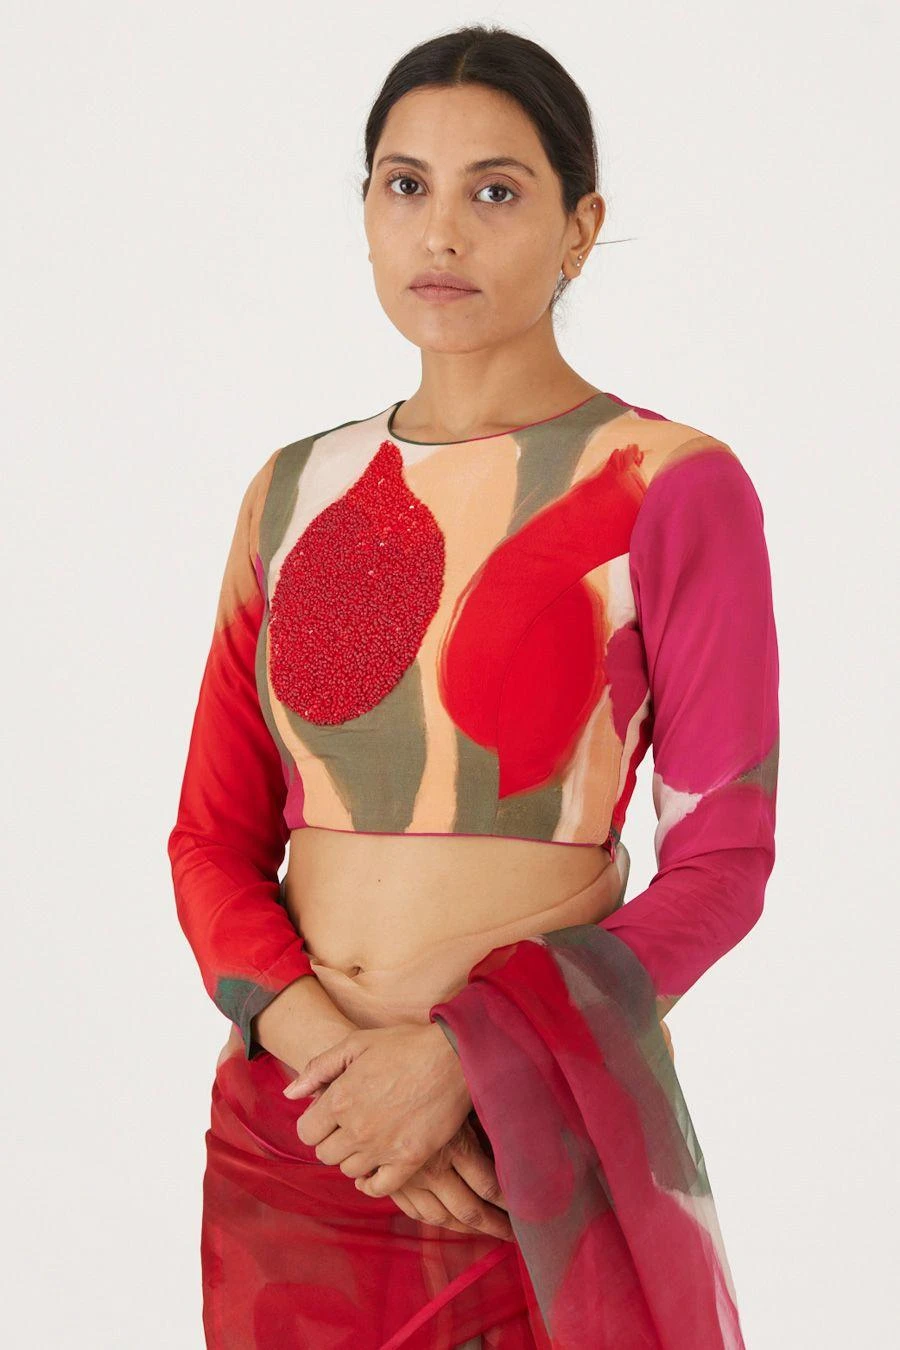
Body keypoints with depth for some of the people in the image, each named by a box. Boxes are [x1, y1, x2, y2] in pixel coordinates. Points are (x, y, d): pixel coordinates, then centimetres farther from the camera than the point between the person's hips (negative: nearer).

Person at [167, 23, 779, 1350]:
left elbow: (720, 863, -8)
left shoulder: (670, 485, -7)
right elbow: (214, 840, 5)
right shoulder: (296, 491, 6)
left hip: (538, 1139, -4)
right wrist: (318, 1044, -13)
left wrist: (463, 1056, -19)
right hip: (291, 1126, 4)